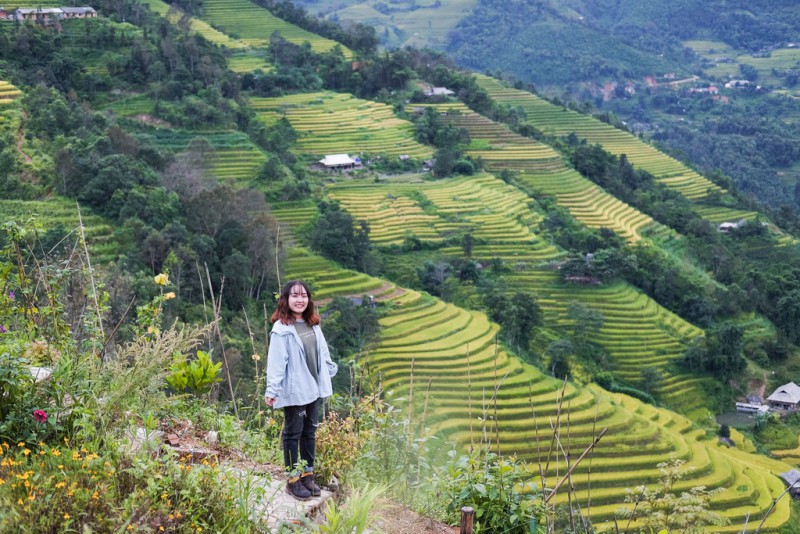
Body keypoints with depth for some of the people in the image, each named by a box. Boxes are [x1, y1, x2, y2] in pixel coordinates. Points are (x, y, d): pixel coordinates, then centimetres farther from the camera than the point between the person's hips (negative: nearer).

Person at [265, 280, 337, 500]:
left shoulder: (313, 325, 7)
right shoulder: (282, 329, -14)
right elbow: (276, 361, -18)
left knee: (310, 432, 14)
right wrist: (272, 390, -22)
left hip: (314, 388, 7)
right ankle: (293, 480, 12)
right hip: (294, 390, -7)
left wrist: (331, 369, 22)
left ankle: (308, 474, 25)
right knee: (293, 433, 4)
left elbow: (322, 352, 17)